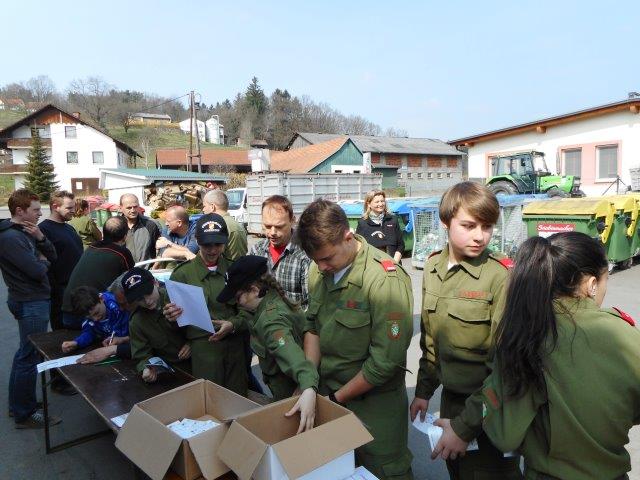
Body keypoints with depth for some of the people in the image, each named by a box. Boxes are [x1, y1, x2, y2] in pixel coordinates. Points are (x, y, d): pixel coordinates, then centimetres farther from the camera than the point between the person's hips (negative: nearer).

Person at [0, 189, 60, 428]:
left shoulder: (24, 231, 10)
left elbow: (52, 256, 8)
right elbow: (37, 271, -24)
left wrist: (40, 237, -9)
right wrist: (42, 261, -2)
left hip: (33, 300, 10)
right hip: (31, 303, -10)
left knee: (25, 353, 19)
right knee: (30, 357, -2)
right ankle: (25, 414, 9)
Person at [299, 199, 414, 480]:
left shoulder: (385, 280, -24)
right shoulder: (319, 269, -4)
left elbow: (386, 361, -23)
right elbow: (312, 326, 4)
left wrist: (337, 398, -14)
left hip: (373, 402, -5)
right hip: (327, 393, 6)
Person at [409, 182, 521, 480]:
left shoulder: (501, 276, -21)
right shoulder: (433, 267, -2)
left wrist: (466, 425, -18)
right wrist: (424, 390, 11)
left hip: (492, 407, -5)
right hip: (450, 396, 6)